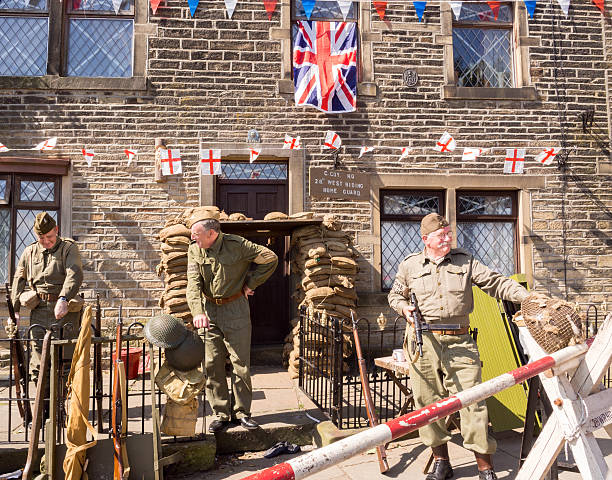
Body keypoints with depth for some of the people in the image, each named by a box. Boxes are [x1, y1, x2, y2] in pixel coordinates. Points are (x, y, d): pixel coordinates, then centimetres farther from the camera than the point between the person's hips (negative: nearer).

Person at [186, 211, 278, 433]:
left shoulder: (236, 245, -12)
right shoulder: (194, 251, -1)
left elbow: (270, 258, -5)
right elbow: (193, 284, -9)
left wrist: (250, 283, -4)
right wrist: (197, 311, -26)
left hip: (235, 309, -3)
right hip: (208, 310, 4)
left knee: (241, 363, 1)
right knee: (212, 365, 5)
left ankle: (242, 412, 16)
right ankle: (220, 414, 17)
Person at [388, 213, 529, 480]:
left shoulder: (465, 261, 10)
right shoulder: (410, 265, 10)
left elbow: (496, 283, 6)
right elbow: (395, 294, 23)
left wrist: (528, 297, -7)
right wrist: (403, 307, 2)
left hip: (459, 342, 0)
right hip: (423, 342, 1)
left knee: (471, 400, -4)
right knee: (428, 402, 6)